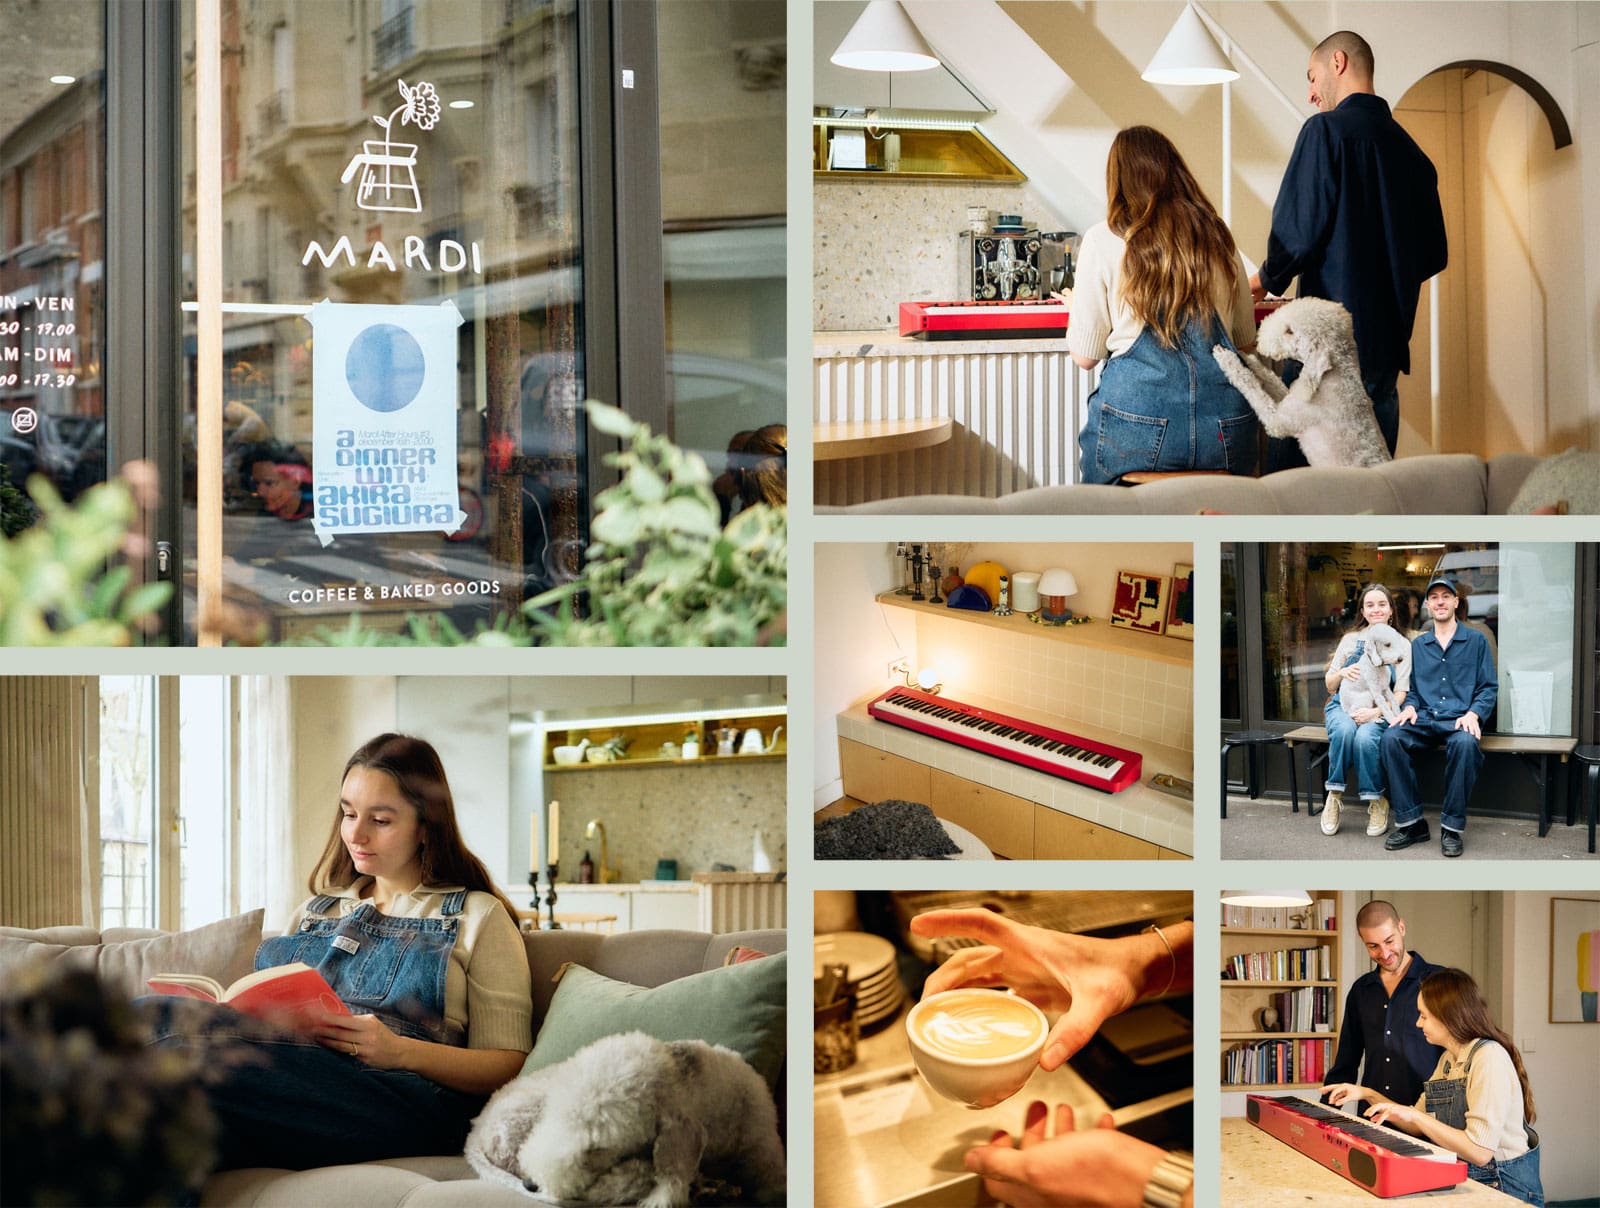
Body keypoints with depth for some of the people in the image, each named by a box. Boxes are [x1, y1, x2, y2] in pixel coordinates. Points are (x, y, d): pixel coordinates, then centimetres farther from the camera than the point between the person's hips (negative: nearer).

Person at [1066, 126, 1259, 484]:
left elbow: (1085, 357, 5)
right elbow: (1246, 341, 22)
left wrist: (1076, 306, 27)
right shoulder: (1219, 239, 12)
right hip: (1227, 433, 3)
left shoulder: (1103, 240, 1)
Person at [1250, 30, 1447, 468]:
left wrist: (1266, 280, 5)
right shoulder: (1411, 151, 13)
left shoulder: (1326, 129, -7)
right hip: (1388, 345, 7)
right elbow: (1434, 255, 16)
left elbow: (1297, 230, -13)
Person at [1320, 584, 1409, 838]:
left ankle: (1376, 802, -19)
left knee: (1365, 738, -36)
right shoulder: (1350, 640, 13)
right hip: (1344, 705, 2)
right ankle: (1334, 796, -23)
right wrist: (1342, 673, -9)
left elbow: (1400, 693, -1)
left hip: (1379, 711, -1)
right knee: (1344, 730, -36)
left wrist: (1376, 712, -18)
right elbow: (1329, 684, 15)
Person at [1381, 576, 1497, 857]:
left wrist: (1473, 713, -12)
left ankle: (1452, 827, -27)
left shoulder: (1475, 641, 10)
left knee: (1465, 743, -39)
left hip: (1459, 719, -3)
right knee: (1391, 737, -30)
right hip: (1424, 718, 3)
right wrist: (1410, 706, -1)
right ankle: (1411, 822, -24)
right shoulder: (1417, 645, 20)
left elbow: (1489, 687, 6)